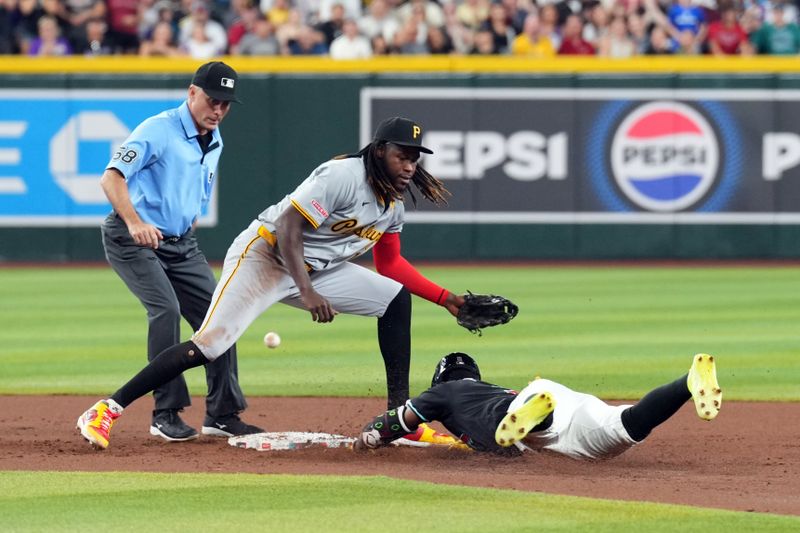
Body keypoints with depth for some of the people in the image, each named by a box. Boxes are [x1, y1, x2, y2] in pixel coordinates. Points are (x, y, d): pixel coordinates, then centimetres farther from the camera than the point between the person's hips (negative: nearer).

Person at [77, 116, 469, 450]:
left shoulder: (395, 201, 5)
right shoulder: (342, 176, -22)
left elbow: (389, 263, 18)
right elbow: (287, 229, -27)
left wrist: (445, 298, 11)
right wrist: (307, 293, -37)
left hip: (314, 269, 9)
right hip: (264, 255, -9)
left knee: (395, 298, 2)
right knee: (207, 346, -21)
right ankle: (106, 411, -19)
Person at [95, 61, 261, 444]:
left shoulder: (215, 143, 10)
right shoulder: (158, 130, -16)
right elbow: (112, 176, -27)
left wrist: (186, 238, 16)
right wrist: (135, 222, -41)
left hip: (180, 242, 8)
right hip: (132, 239, -8)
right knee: (166, 308, -24)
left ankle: (222, 414, 8)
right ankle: (166, 414, -18)